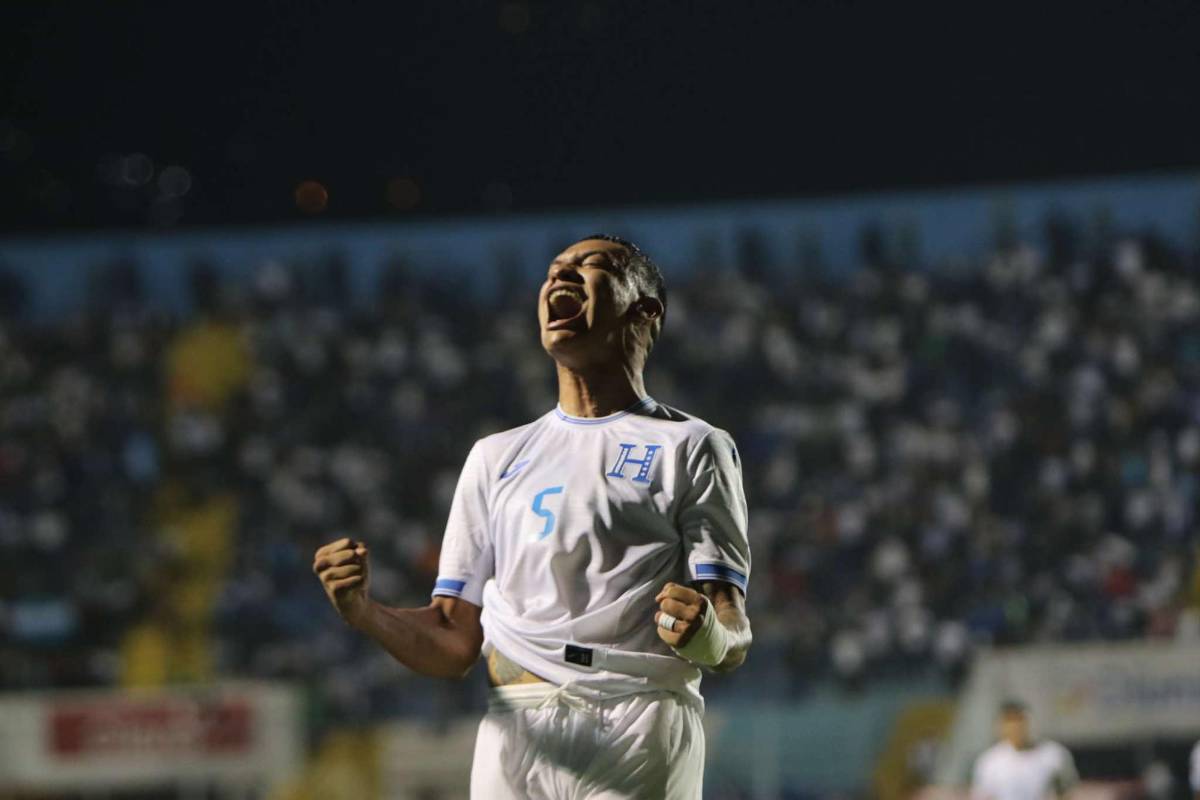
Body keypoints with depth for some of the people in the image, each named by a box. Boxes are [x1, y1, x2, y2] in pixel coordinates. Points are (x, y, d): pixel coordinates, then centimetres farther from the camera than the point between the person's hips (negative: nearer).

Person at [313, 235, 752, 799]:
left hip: (641, 729, -3)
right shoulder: (496, 457, 23)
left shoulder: (690, 449, 10)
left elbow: (733, 645, 1)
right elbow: (454, 644, 18)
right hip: (517, 741, 3)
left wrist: (706, 635, -23)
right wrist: (363, 613, -2)